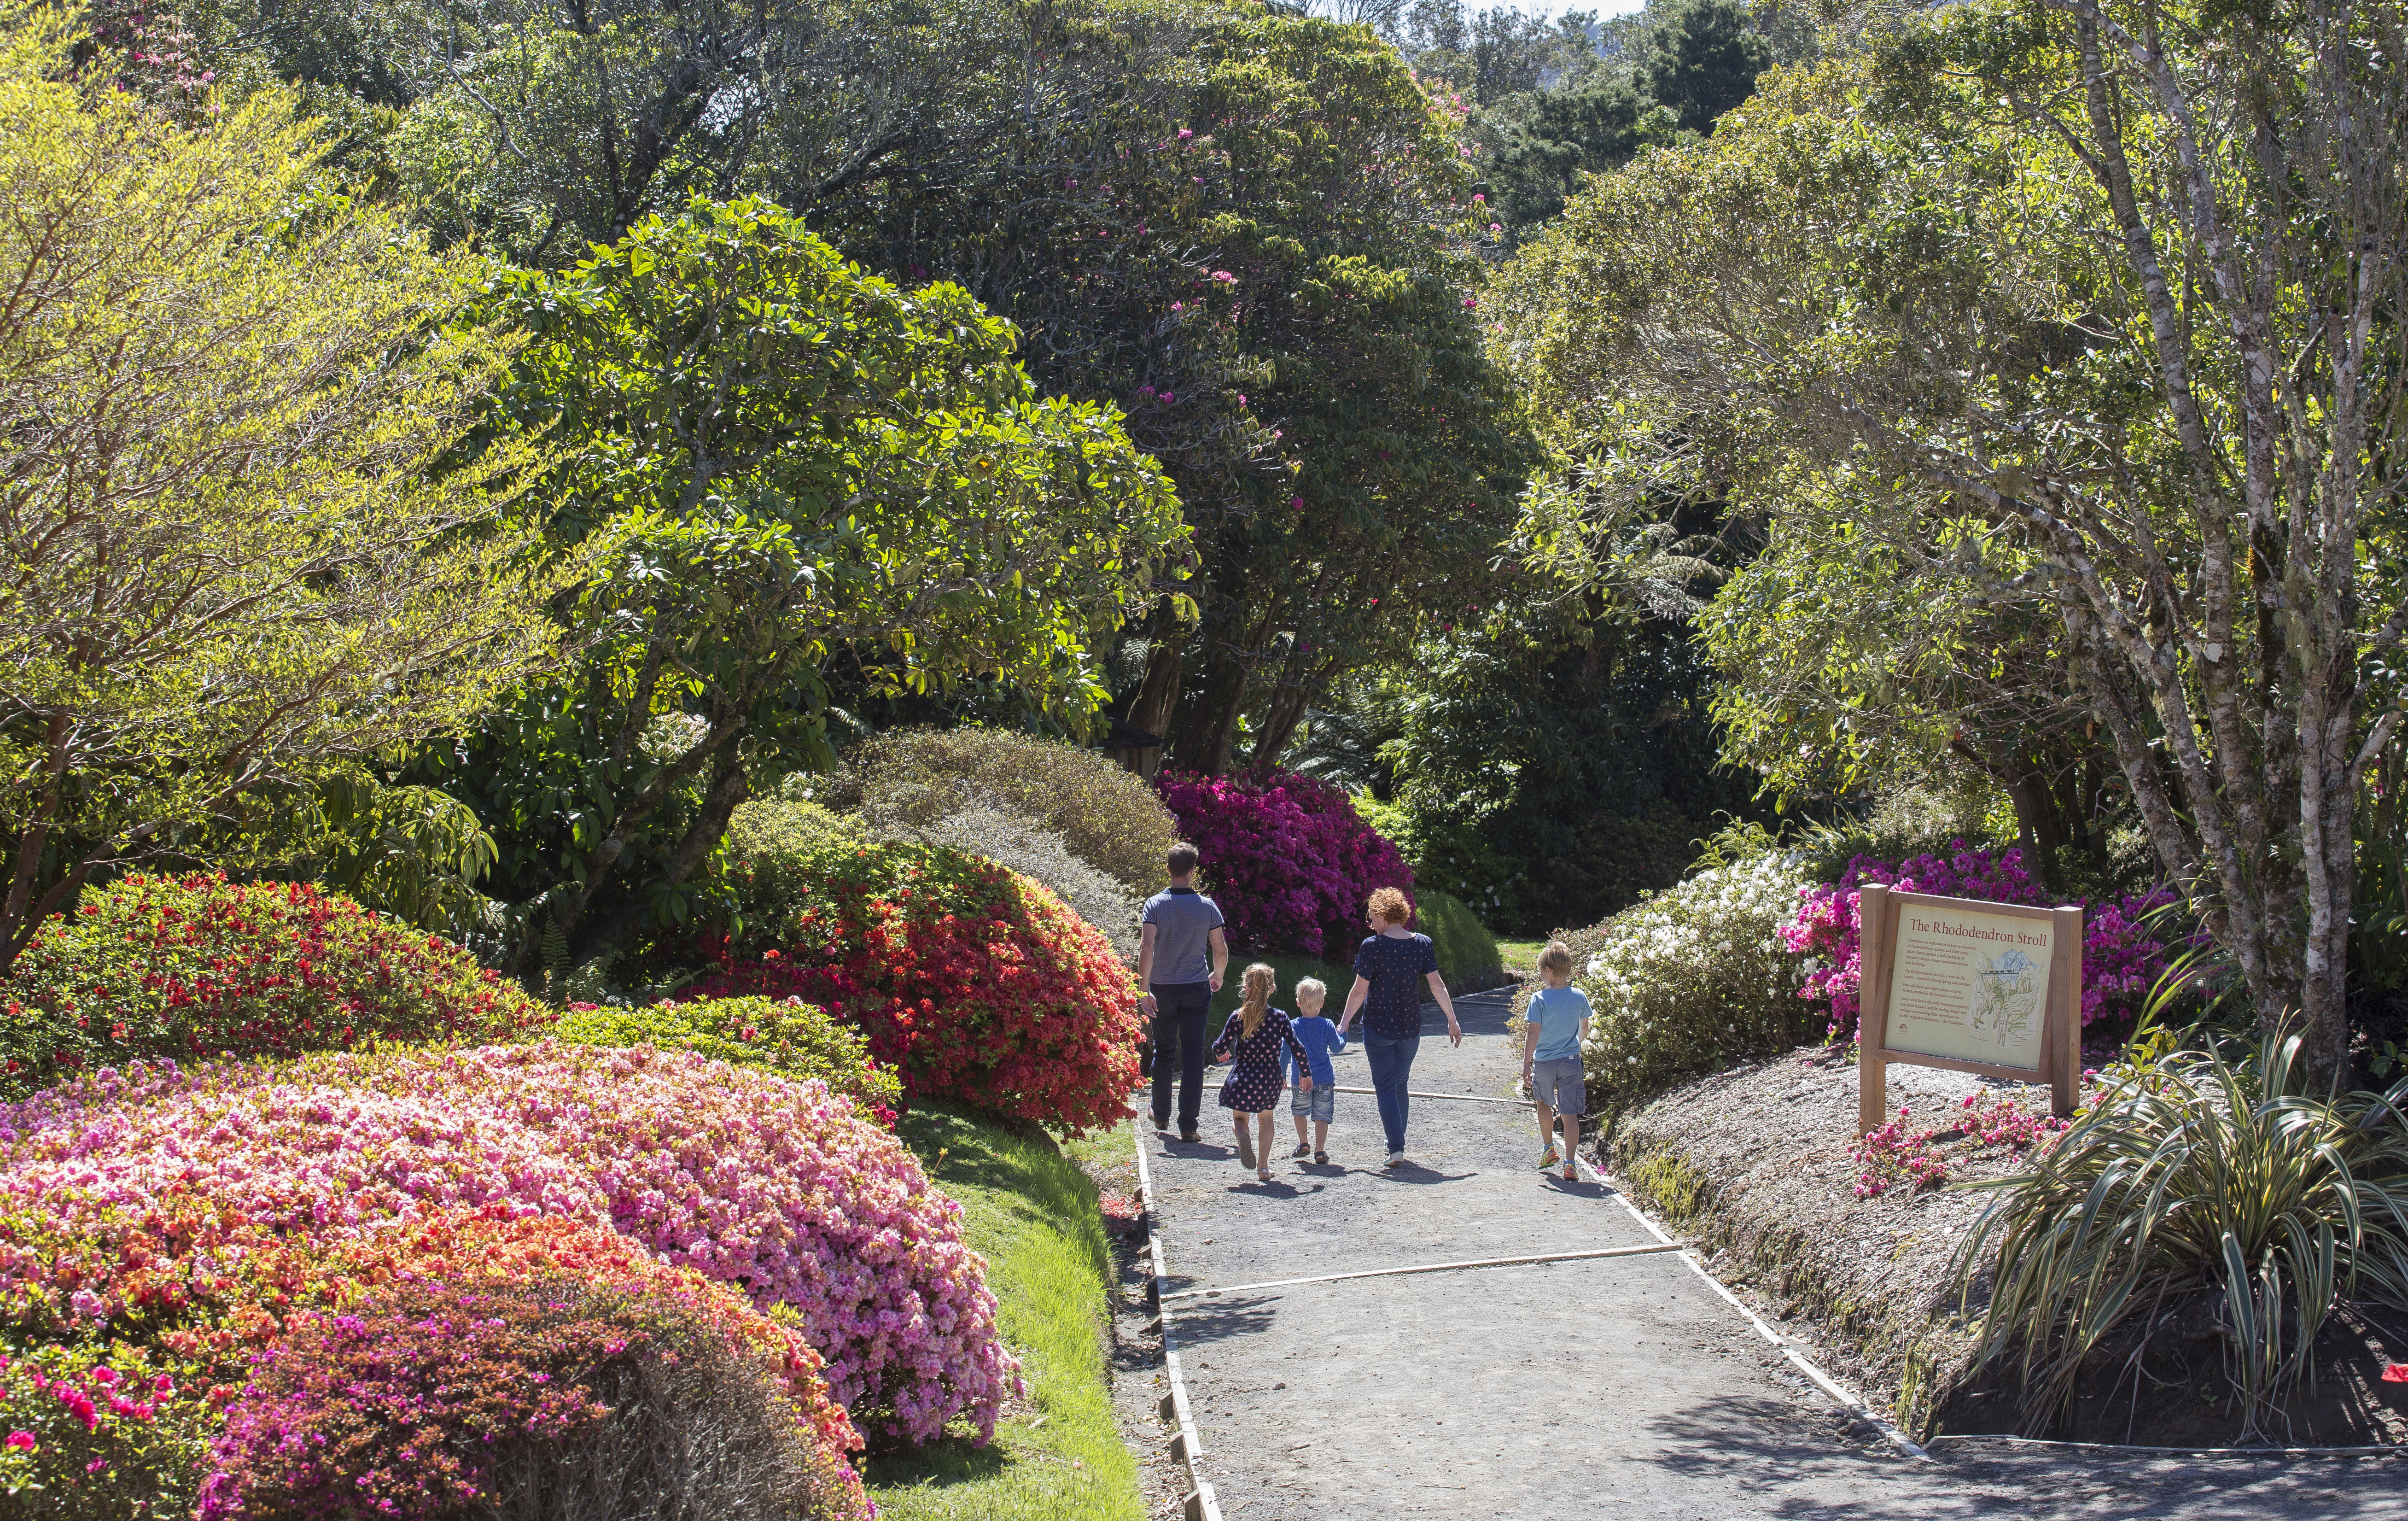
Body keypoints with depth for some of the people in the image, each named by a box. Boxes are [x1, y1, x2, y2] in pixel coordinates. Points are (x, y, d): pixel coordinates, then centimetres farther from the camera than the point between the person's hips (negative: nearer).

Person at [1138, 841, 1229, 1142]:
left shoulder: (1155, 904, -7)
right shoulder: (1207, 907, -4)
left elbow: (1146, 948, -17)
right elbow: (1221, 951, 1)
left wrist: (1144, 990, -16)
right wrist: (1217, 976, 21)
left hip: (1163, 990, 0)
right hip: (1197, 989, 0)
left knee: (1164, 1051, 16)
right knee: (1193, 1054, 1)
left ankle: (1161, 1116, 29)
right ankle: (1188, 1126, -3)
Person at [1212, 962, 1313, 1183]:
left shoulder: (1238, 1017, -7)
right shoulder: (1280, 1018, -5)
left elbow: (1221, 1047, -7)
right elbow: (1297, 1049, -7)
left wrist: (1220, 1053, 18)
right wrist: (1306, 1074, 8)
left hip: (1243, 1078, -1)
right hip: (1269, 1081, 1)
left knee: (1240, 1119, 18)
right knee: (1266, 1117, 26)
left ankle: (1243, 1136, -19)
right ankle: (1263, 1166, 17)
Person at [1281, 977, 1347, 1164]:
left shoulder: (1293, 1026, -8)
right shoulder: (1327, 1025, -6)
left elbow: (1285, 1052, -5)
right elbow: (1337, 1048, 4)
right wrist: (1343, 1035, 23)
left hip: (1300, 1079, 0)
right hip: (1325, 1078, 0)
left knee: (1299, 1110, 22)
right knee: (1322, 1115, 6)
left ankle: (1303, 1145, 24)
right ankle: (1319, 1151, 1)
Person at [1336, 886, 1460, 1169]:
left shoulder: (1372, 946, -13)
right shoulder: (1422, 944, -2)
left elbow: (1359, 991, -10)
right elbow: (1437, 985, 0)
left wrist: (1344, 1023, 1)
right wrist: (1452, 1021, 7)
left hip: (1378, 1027, -4)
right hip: (1411, 1028, 4)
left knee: (1386, 1087, 2)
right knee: (1401, 1084, 20)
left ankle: (1396, 1148, -10)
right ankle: (1395, 1141, 28)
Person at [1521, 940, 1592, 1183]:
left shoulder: (1539, 999, -13)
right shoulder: (1579, 997, -2)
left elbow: (1532, 1034, -14)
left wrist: (1526, 1065, -9)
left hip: (1544, 1062, -2)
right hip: (1571, 1061, 2)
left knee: (1544, 1103, 24)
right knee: (1570, 1113, 2)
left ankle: (1549, 1151, 31)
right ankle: (1570, 1165, -4)